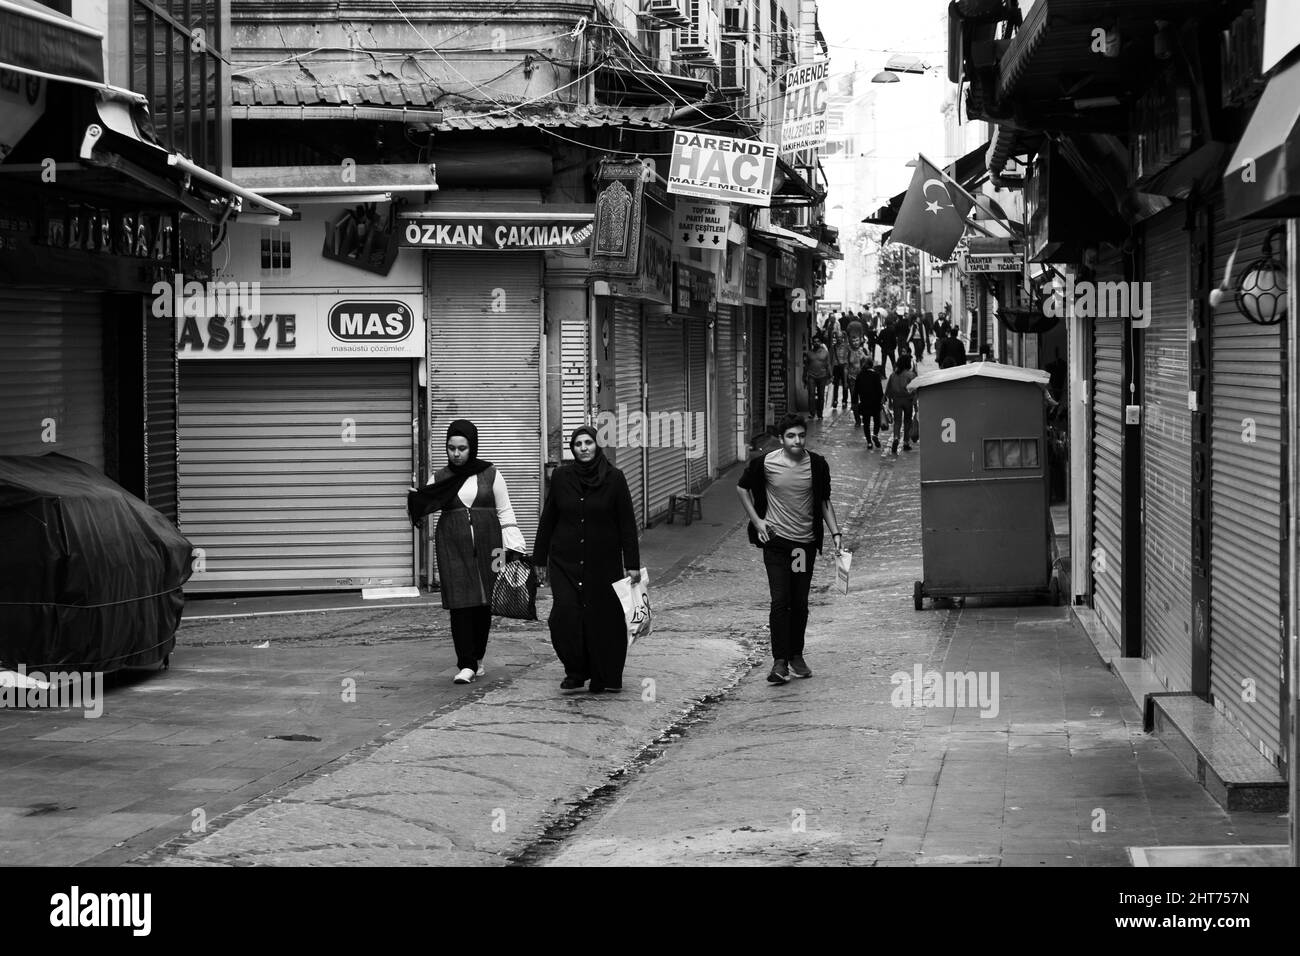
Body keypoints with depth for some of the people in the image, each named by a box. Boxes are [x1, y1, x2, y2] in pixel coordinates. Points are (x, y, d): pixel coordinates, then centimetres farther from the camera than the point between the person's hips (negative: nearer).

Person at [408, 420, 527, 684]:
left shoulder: (490, 474, 6)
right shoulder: (439, 478, 8)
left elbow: (505, 512, 8)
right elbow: (424, 509, 4)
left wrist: (513, 545, -1)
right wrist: (415, 500, -18)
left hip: (486, 543, 0)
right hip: (452, 546, 0)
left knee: (484, 603, 3)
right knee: (460, 603, -9)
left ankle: (477, 658, 19)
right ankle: (466, 664, -11)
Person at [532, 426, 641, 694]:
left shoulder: (614, 478, -3)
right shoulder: (561, 477, 2)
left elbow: (627, 523, -1)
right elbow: (547, 519, 9)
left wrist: (632, 564, -5)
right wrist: (540, 558, 10)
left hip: (603, 562, -1)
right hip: (565, 560, 1)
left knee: (603, 617, 1)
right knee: (565, 614, -12)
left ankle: (603, 677, 17)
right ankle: (575, 672, 3)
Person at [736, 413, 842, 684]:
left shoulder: (817, 464, -2)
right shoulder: (765, 463, -8)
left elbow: (824, 501, 11)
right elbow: (742, 488, 9)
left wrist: (835, 532, 1)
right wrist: (757, 521, 1)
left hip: (806, 542, 2)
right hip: (776, 540, -2)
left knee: (800, 603, 8)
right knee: (780, 601, -10)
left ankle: (797, 656, 22)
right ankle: (780, 662, -9)